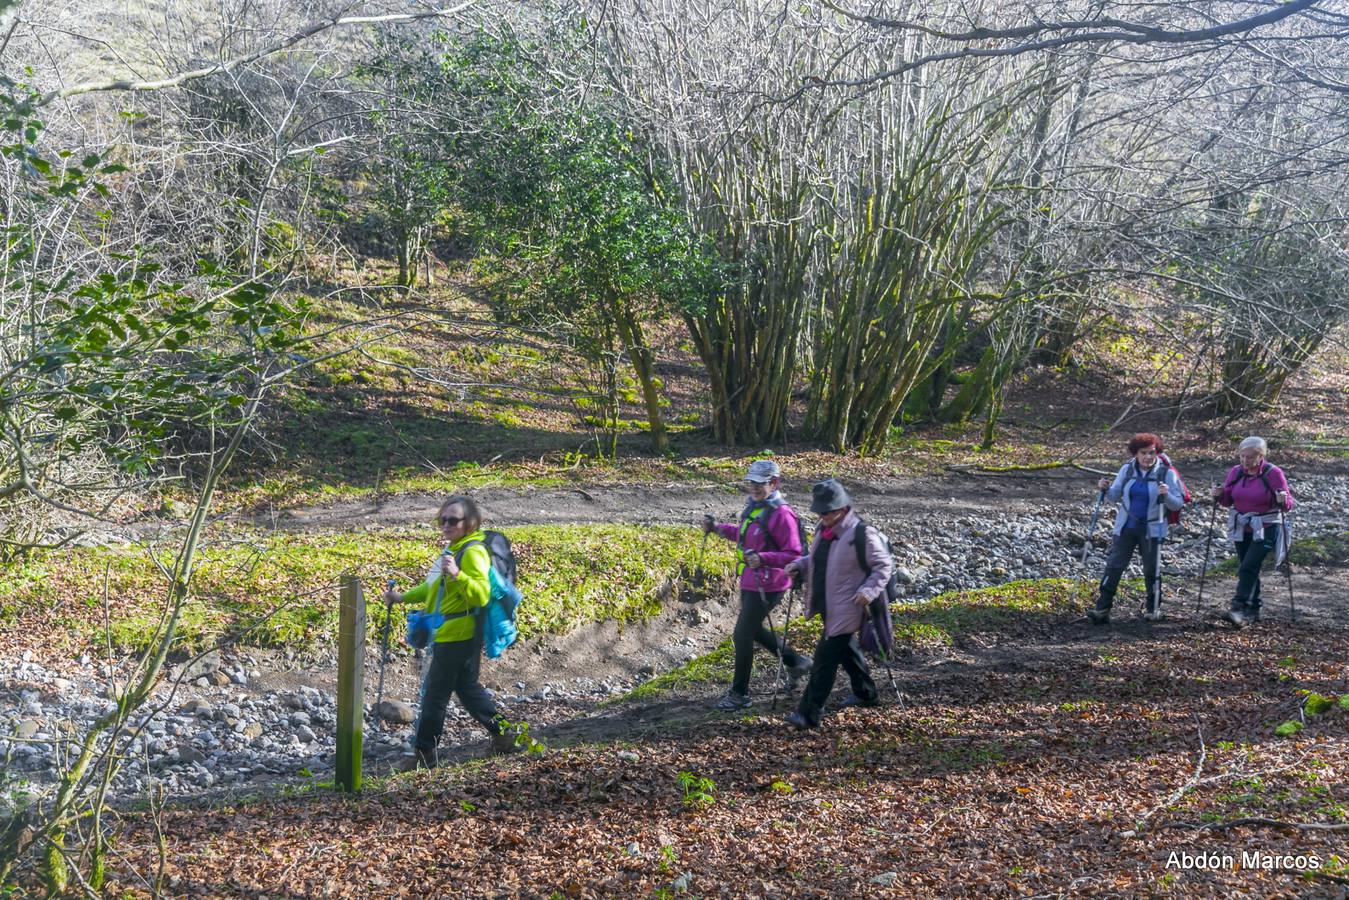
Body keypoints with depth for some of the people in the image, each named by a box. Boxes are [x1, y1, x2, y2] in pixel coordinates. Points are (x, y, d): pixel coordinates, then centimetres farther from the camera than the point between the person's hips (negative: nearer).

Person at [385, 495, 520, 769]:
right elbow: (434, 587, 28)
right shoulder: (453, 549, 16)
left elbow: (481, 594, -28)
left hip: (458, 636, -10)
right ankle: (503, 734, 24)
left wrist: (457, 575, -41)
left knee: (435, 692, -2)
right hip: (447, 634, 10)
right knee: (466, 687, 17)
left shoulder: (473, 552, -17)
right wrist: (403, 598, 23)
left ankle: (424, 753, 7)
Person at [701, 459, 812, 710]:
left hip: (767, 586, -10)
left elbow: (794, 554, -22)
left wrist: (763, 558, -34)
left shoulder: (781, 514, -21)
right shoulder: (753, 506, 7)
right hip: (749, 581, 10)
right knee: (753, 630, 23)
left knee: (742, 635, -4)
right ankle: (796, 662, 41)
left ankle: (739, 694, 9)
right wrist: (718, 527, 14)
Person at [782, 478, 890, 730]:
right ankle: (866, 694, 44)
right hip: (828, 606, 9)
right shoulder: (825, 530, 7)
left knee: (825, 659, -9)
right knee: (846, 650, 24)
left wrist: (869, 590, -27)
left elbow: (884, 565, -14)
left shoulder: (862, 535, -18)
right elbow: (817, 558, 22)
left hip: (846, 609, -9)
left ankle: (809, 714, -7)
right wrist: (799, 565, 2)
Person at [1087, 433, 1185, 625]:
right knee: (1113, 566, -5)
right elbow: (1116, 497, 10)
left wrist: (1166, 495, -26)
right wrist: (1106, 489, -10)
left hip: (1152, 530, -2)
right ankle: (1102, 609, -6)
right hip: (1126, 527, 2)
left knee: (1151, 570, 8)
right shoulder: (1127, 470, 1)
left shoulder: (1166, 473, -7)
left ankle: (1154, 608, 26)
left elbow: (1178, 504, -6)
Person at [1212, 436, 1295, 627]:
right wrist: (1219, 495, -10)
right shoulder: (1236, 472, 3)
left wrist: (1283, 501, -30)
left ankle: (1240, 609, -22)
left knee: (1248, 567, -17)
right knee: (1249, 570, 12)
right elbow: (1228, 500, 11)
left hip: (1265, 530, -5)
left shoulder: (1273, 473, -10)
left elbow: (1288, 503, -7)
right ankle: (1253, 610, 23)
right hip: (1241, 529, 6)